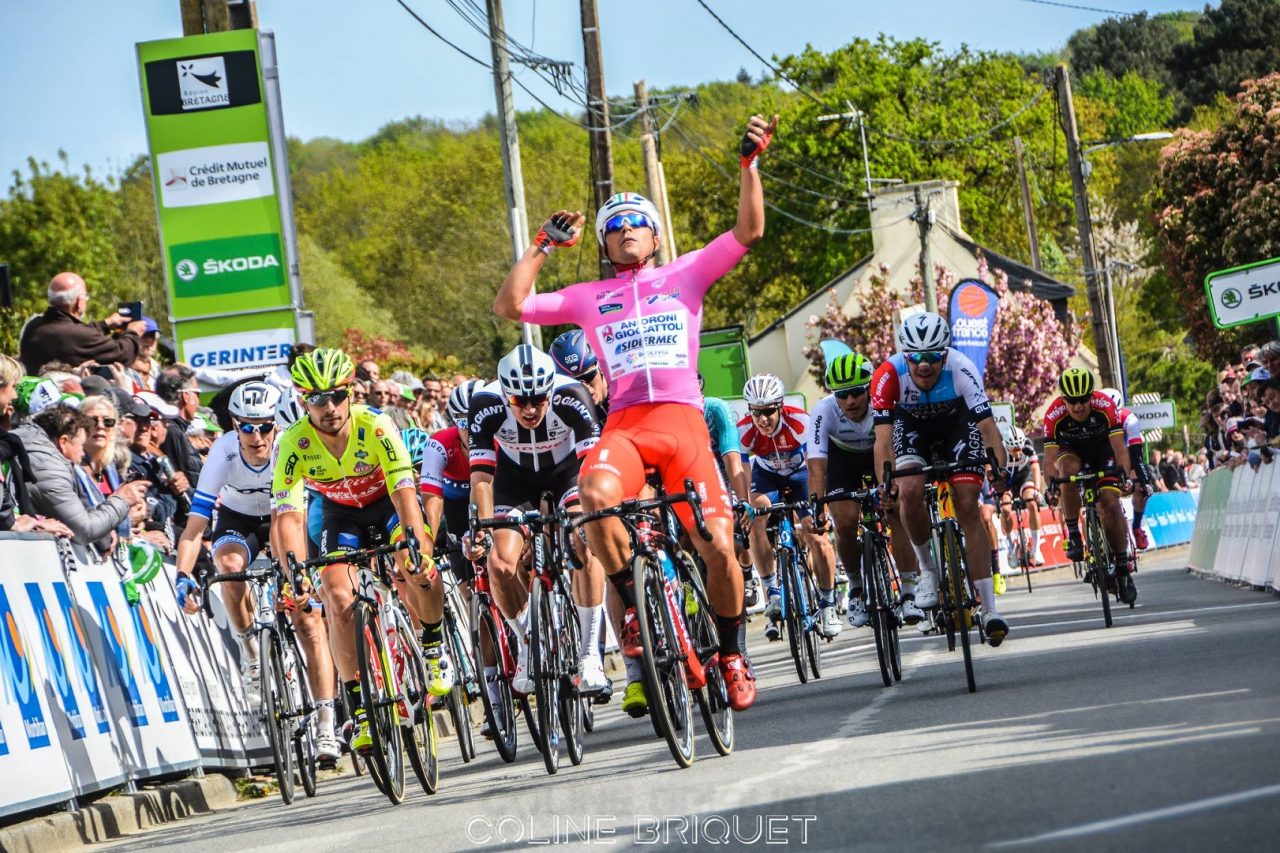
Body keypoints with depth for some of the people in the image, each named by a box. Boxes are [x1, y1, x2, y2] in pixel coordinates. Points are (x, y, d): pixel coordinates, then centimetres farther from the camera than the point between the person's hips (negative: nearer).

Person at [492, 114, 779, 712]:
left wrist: (749, 163, -1)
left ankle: (730, 655, 14)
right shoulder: (588, 298, 19)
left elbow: (748, 231, 7)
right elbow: (509, 306, 13)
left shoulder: (684, 276, 16)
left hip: (682, 421, 0)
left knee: (717, 547, -11)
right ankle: (633, 601, -13)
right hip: (623, 425, 0)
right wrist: (544, 247, 14)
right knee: (596, 495, -35)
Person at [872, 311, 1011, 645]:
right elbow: (883, 437, -39)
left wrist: (1001, 468, -55)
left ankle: (989, 609, -9)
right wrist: (885, 485, -52)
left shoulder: (961, 369, -36)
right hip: (911, 426, 1)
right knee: (910, 491, -26)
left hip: (957, 423, -1)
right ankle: (926, 568, 1)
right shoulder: (888, 376, -35)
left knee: (968, 507, -12)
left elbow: (987, 424, -40)